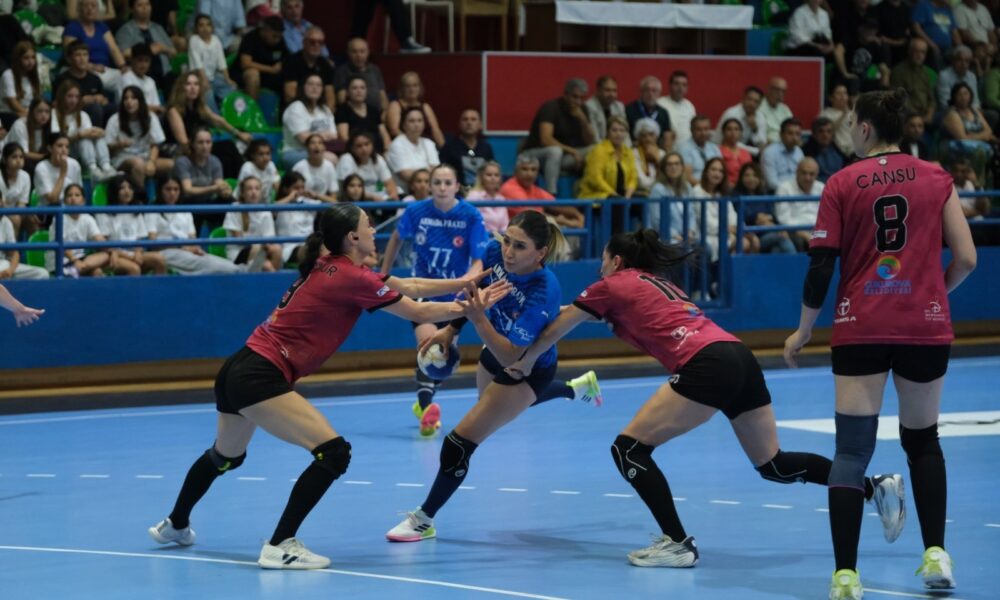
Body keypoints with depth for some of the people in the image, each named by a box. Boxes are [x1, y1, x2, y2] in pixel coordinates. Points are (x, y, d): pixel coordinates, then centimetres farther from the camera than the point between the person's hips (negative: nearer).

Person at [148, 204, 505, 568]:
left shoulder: (331, 267, 11)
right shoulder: (351, 278, -15)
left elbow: (409, 287, 15)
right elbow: (419, 313, -8)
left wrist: (465, 283, 14)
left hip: (239, 371, 10)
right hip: (260, 378, -10)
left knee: (226, 456, 32)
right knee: (334, 453, -14)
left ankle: (175, 525, 51)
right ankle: (280, 547, -13)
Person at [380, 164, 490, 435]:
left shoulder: (471, 217, -16)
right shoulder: (416, 211, -13)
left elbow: (479, 261, -18)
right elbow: (396, 239, 7)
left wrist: (467, 279, -39)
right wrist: (383, 276, 10)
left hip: (454, 295, 2)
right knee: (429, 342, -26)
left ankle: (424, 403, 35)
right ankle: (427, 406, -27)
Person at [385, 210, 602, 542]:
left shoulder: (542, 294, -39)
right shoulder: (494, 253, -24)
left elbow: (510, 358, -40)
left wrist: (479, 319, -52)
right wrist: (451, 329, -4)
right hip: (494, 354, 8)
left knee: (459, 444, -13)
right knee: (490, 401, 40)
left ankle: (424, 520, 8)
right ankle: (578, 387, 61)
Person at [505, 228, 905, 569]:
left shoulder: (615, 284, 12)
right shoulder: (655, 282, 31)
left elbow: (558, 328, 23)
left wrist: (526, 363, 37)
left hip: (707, 366, -8)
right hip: (740, 358, 8)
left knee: (629, 448, -2)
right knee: (774, 464, 16)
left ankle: (677, 543, -7)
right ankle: (876, 486, 9)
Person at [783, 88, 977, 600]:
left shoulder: (842, 184, -1)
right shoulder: (936, 179, 3)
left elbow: (821, 265, -1)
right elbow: (966, 258, 1)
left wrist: (804, 329, 11)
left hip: (861, 328, -2)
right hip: (926, 328, 2)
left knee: (852, 450, 1)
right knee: (922, 439, 21)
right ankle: (935, 552, 13)